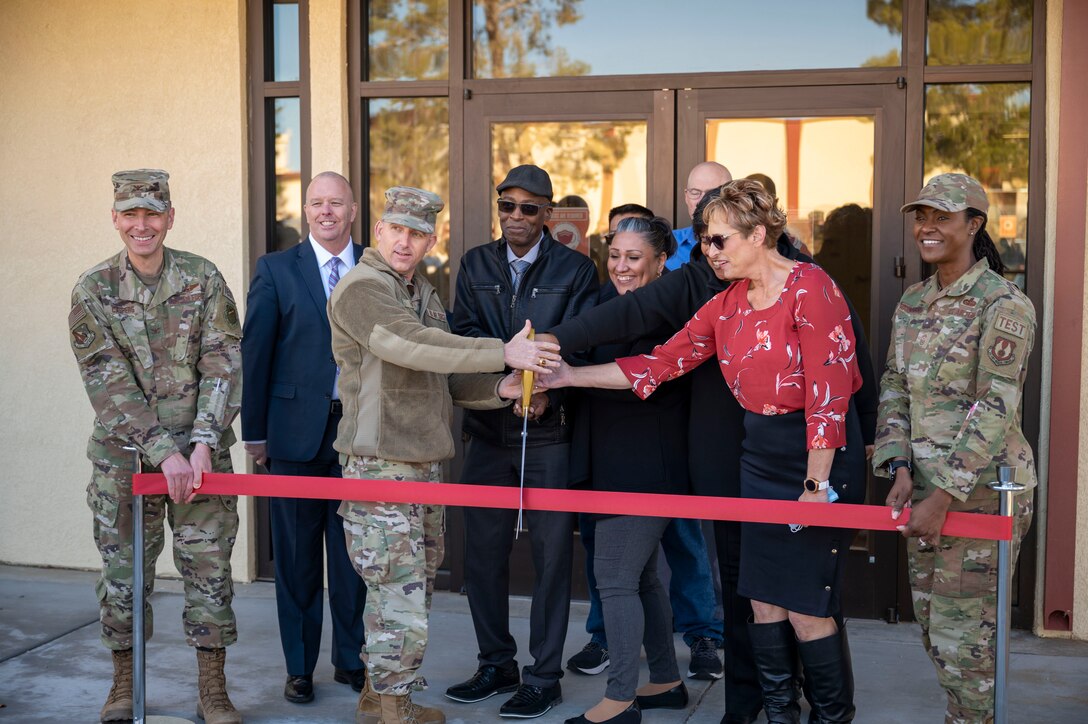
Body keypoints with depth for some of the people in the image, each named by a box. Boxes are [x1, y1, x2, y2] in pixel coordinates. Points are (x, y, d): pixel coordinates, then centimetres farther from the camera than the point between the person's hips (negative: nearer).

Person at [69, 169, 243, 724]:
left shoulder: (203, 279, -1)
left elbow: (222, 366, -4)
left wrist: (202, 445, -15)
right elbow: (109, 386, -8)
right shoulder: (92, 291, -2)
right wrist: (164, 453, -17)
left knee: (208, 564, 2)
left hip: (200, 448, 0)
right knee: (123, 567, 7)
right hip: (123, 452, 0)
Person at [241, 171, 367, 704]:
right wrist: (254, 432, -2)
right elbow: (255, 353, 1)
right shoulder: (276, 269, 2)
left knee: (354, 550, 9)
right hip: (297, 431, -1)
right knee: (297, 555, 7)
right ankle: (300, 667, 20)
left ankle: (350, 659, 24)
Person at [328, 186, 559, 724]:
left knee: (412, 594, 16)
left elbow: (441, 379, 17)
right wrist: (502, 353, -27)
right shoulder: (361, 288, -10)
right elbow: (410, 346, -26)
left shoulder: (422, 291, 17)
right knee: (402, 606, -7)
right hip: (380, 467, -9)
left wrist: (497, 388, -2)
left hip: (425, 465, 9)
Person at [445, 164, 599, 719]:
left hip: (550, 430, -3)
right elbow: (466, 334, 0)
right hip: (488, 427, 4)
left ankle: (544, 677, 14)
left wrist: (546, 389, -23)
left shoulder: (575, 270, 0)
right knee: (483, 552, 10)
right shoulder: (475, 265, 10)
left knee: (550, 554, 2)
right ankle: (495, 665, 26)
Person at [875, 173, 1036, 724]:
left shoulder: (1004, 304, -13)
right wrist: (901, 468, -6)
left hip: (983, 487, -7)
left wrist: (944, 497, -21)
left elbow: (995, 409, -18)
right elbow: (894, 388, 9)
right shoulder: (912, 304, 10)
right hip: (926, 483, 7)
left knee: (959, 634, -2)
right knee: (931, 621, 15)